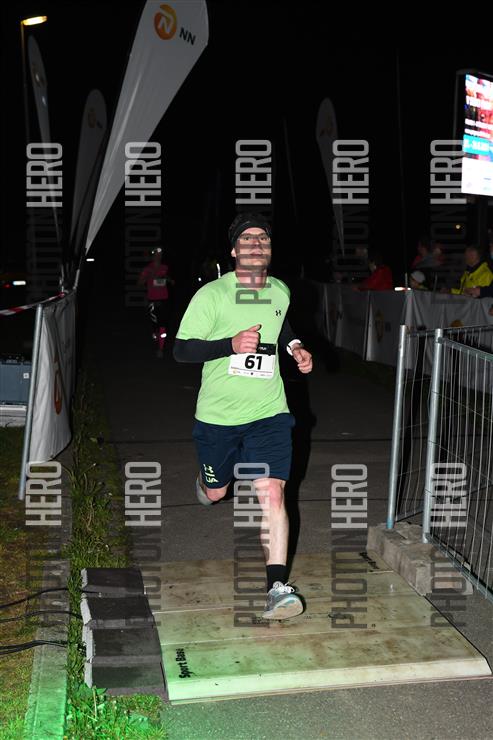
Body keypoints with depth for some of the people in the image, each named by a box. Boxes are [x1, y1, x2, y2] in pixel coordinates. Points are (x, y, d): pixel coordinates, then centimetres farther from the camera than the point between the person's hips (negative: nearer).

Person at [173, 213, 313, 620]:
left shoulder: (281, 291, 4)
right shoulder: (211, 294, -12)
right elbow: (181, 350, -13)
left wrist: (295, 347, 9)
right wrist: (230, 345, -27)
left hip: (268, 412, 2)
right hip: (217, 415, -1)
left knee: (272, 494, -12)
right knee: (215, 493, 15)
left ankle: (278, 587, -8)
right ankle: (205, 479, 54)